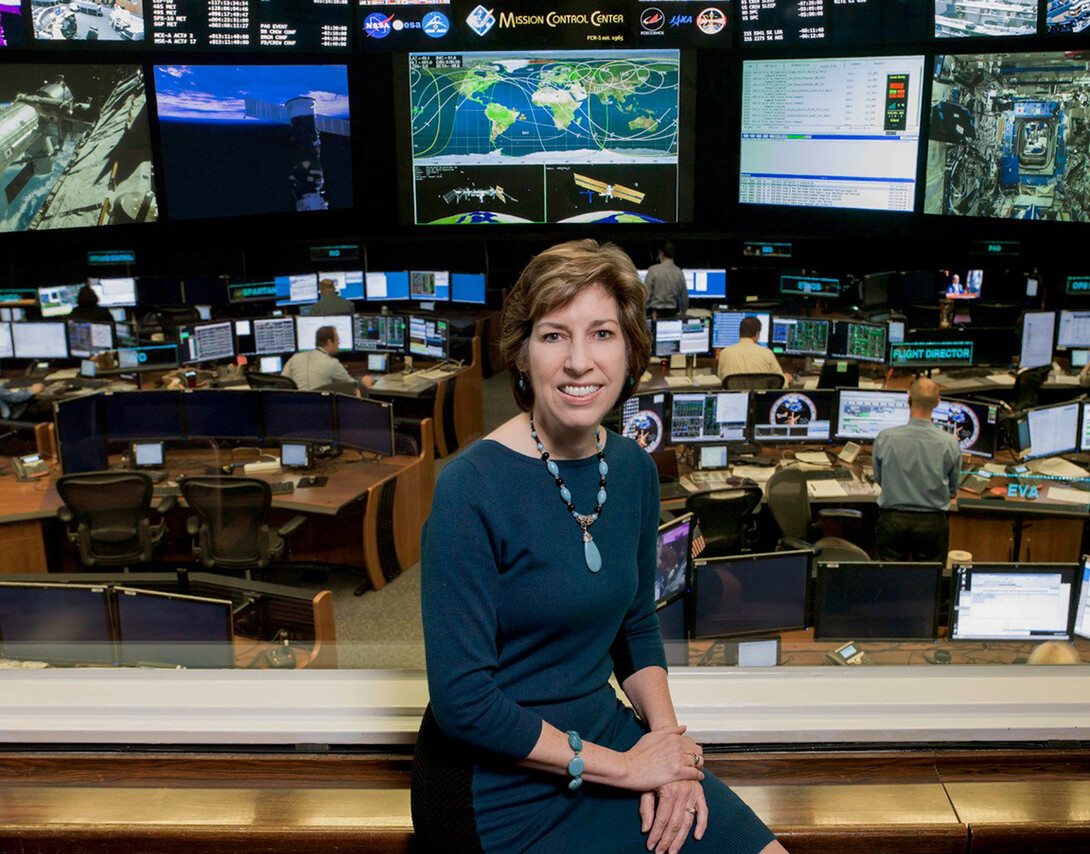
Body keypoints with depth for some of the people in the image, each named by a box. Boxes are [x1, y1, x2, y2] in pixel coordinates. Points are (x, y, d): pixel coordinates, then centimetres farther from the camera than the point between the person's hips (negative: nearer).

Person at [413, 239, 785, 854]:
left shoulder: (635, 469, -1)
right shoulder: (470, 488, -21)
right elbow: (461, 701, -20)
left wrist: (666, 737, -5)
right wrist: (623, 765, -15)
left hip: (607, 733, 6)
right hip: (499, 783, -6)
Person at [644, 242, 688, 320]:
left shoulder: (653, 270, -8)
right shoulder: (679, 272, 3)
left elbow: (646, 293, -8)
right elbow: (685, 297, 11)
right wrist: (682, 315, 26)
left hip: (655, 312, -4)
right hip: (673, 313, 4)